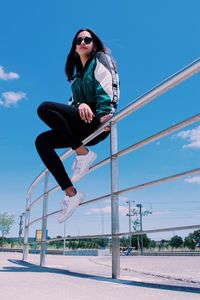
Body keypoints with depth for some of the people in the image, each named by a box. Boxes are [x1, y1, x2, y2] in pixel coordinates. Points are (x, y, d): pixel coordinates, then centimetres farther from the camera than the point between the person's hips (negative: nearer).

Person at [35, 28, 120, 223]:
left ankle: (84, 154, -17)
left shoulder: (101, 59, 8)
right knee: (42, 141, -5)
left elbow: (105, 88, -9)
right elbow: (74, 101, 14)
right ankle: (71, 193, -8)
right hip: (84, 123, 8)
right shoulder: (78, 73, 28)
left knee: (44, 108, -21)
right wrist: (81, 104, -12)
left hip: (99, 122, -8)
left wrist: (104, 114, -26)